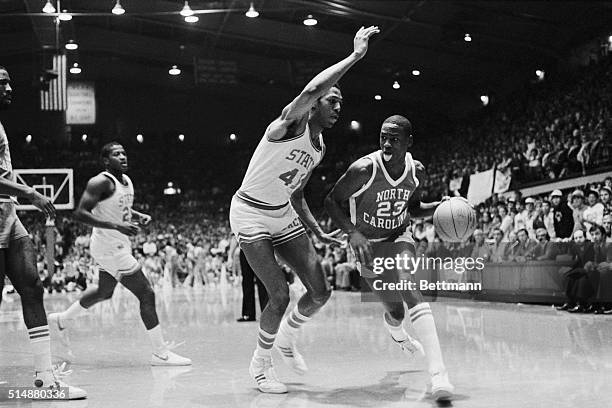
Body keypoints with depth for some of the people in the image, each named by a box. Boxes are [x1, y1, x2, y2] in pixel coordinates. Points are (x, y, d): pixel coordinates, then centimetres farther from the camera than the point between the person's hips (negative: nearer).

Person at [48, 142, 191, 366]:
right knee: (146, 294, -10)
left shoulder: (127, 181, 9)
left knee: (104, 292, 28)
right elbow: (80, 213, -24)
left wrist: (139, 215, 5)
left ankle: (62, 318, 48)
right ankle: (160, 353, -3)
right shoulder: (101, 182, -18)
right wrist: (116, 226, -31)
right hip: (109, 247, -10)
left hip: (119, 245, 10)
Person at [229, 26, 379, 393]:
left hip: (283, 214, 8)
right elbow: (311, 90, -42)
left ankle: (287, 337, 30)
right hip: (251, 214, -8)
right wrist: (355, 56, -35)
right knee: (281, 295, -14)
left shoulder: (319, 147, 6)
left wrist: (318, 231, 8)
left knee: (320, 292, 2)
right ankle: (261, 363, 10)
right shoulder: (291, 124, -19)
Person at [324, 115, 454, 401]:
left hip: (400, 238, 2)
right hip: (369, 245, -2)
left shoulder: (417, 171, -10)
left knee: (411, 292, -26)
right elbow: (331, 201, -15)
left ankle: (438, 373, -33)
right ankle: (395, 330, 45)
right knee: (396, 311, 3)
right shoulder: (364, 169, -25)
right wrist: (353, 232, -29)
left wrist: (439, 207, -10)